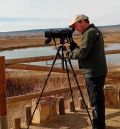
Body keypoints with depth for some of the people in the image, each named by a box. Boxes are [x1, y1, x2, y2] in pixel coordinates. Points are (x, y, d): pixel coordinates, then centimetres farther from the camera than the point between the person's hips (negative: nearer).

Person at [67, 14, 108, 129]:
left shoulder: (89, 33, -13)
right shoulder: (96, 31, 18)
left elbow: (82, 53, -19)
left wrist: (70, 54, -3)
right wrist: (74, 46, 11)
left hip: (94, 74, -10)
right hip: (99, 72, 10)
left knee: (96, 102, -5)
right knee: (98, 100, 17)